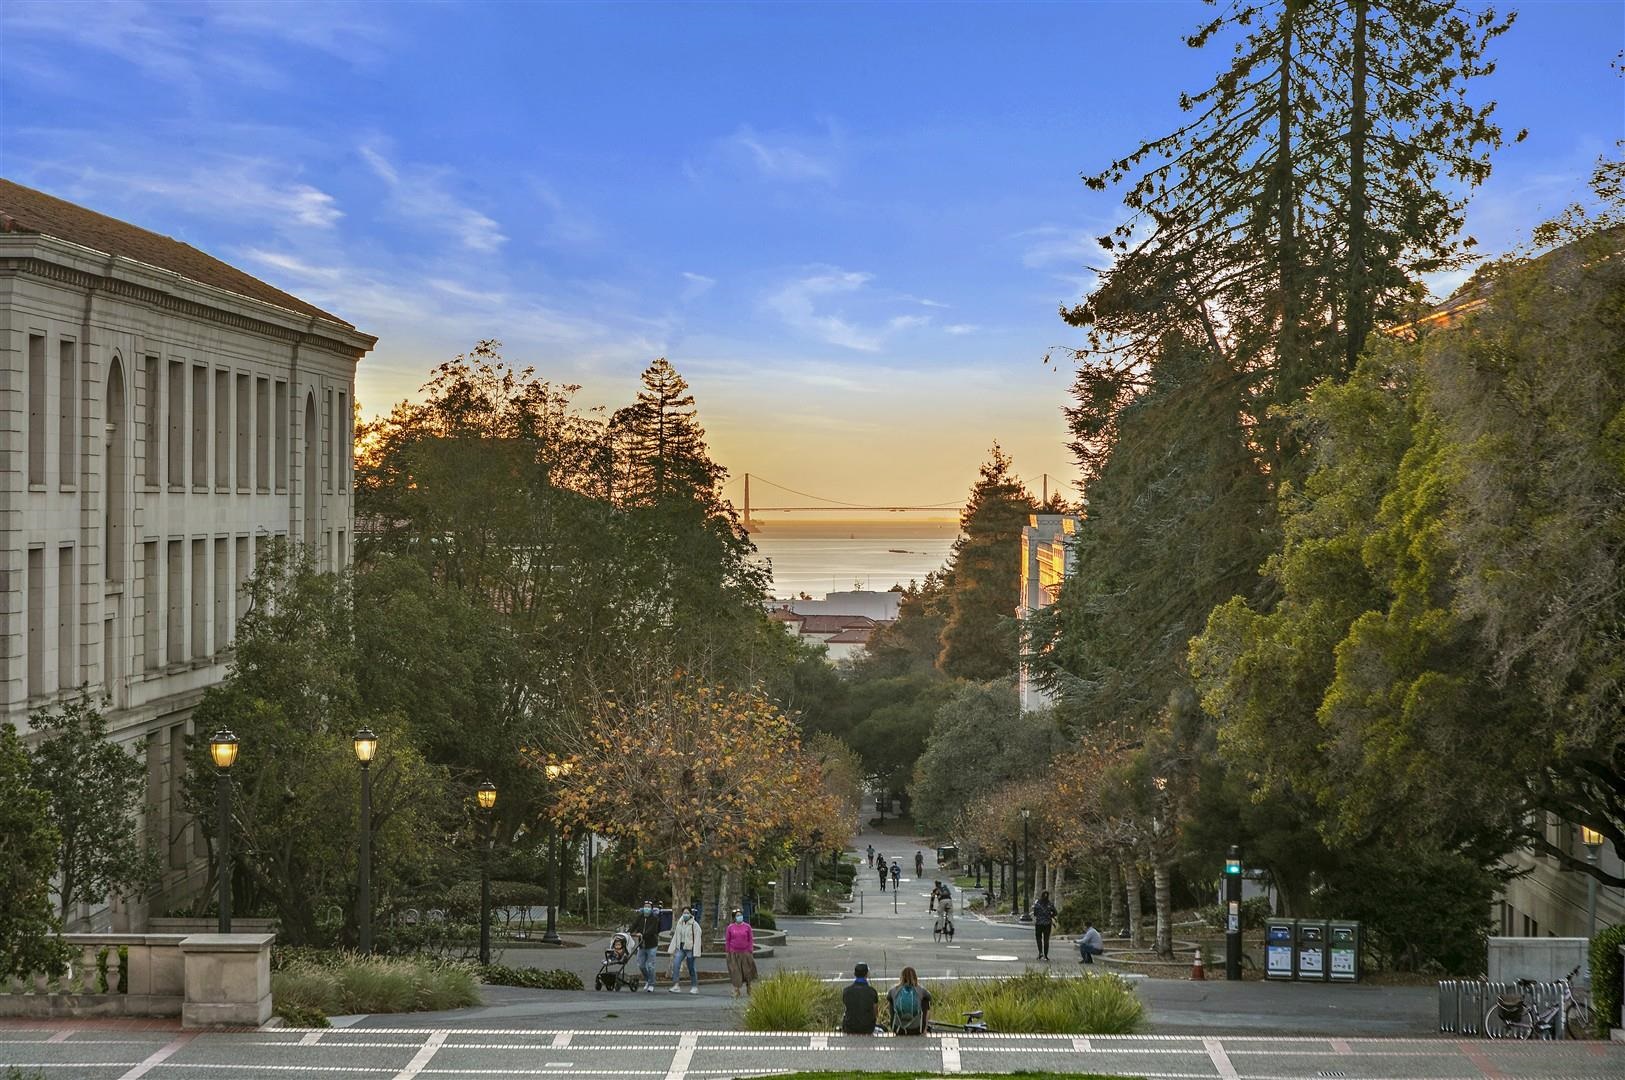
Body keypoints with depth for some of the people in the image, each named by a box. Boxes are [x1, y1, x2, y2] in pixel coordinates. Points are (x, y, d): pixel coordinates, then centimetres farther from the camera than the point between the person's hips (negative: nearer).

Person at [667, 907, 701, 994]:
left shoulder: (694, 925, -7)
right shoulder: (679, 924, 10)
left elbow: (697, 939, -10)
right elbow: (675, 937, 17)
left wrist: (696, 953, -15)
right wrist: (673, 949, 14)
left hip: (690, 948, -5)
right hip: (680, 948, 5)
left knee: (691, 968, 3)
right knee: (675, 964, -14)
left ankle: (694, 987, 18)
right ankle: (676, 986, -15)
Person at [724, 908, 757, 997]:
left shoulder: (747, 926, 0)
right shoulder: (730, 927, 1)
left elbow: (751, 940, 2)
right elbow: (727, 940, 6)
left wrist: (751, 952, -2)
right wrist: (727, 952, 4)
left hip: (745, 953, 0)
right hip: (734, 953, 0)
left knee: (747, 971, 6)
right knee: (735, 972, -3)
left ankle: (748, 991, 24)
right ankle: (736, 991, 4)